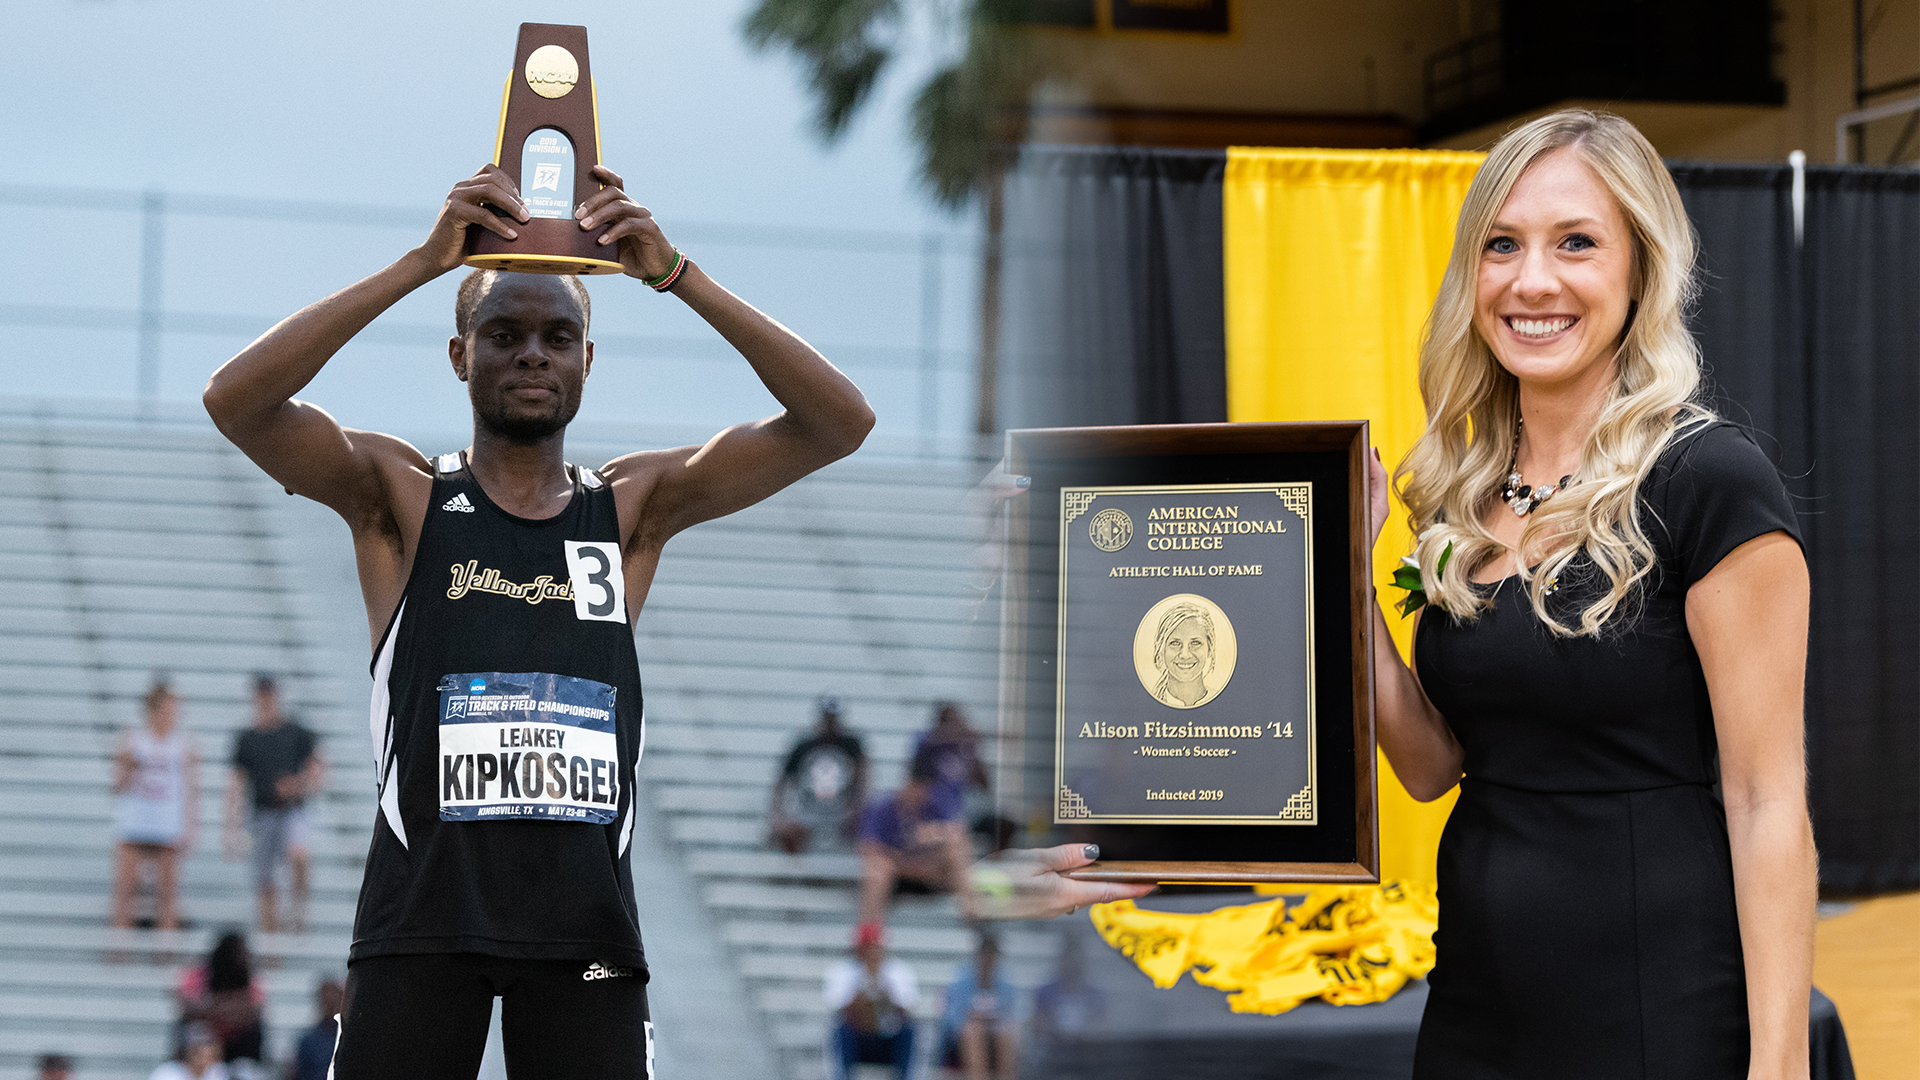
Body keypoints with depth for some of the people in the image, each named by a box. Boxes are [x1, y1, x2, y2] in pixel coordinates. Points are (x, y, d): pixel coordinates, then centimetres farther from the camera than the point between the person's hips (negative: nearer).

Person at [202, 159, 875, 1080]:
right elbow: (234, 400, -11)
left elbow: (840, 423, 1)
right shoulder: (399, 496, 7)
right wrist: (424, 263, -15)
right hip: (423, 910, -2)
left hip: (585, 923, 2)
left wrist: (676, 276, -8)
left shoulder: (633, 505, 12)